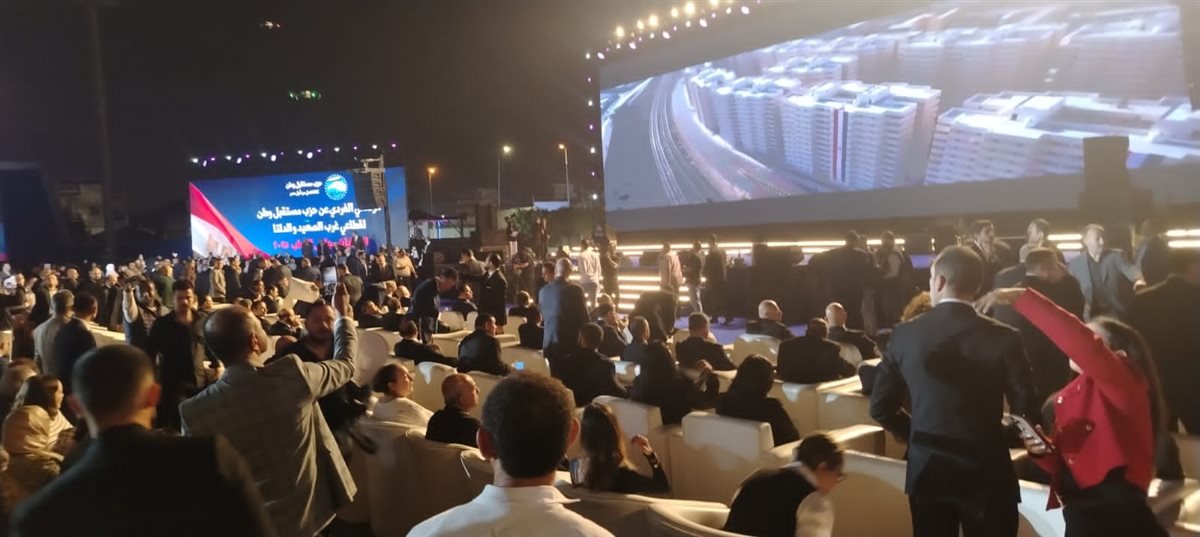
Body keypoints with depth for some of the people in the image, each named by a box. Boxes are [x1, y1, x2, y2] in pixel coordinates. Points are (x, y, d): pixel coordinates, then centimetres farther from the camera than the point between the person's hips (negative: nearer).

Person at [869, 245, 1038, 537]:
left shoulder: (905, 334, -6)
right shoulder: (1004, 338, -11)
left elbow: (881, 407, -1)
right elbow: (1025, 412, -10)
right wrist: (992, 437, 10)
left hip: (926, 468, 2)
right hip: (986, 471, -2)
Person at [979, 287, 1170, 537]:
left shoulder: (1123, 382, -7)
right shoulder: (1067, 397, 14)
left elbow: (1079, 342, -29)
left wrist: (1022, 297, -30)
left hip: (1117, 514, -7)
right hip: (1080, 515, 8)